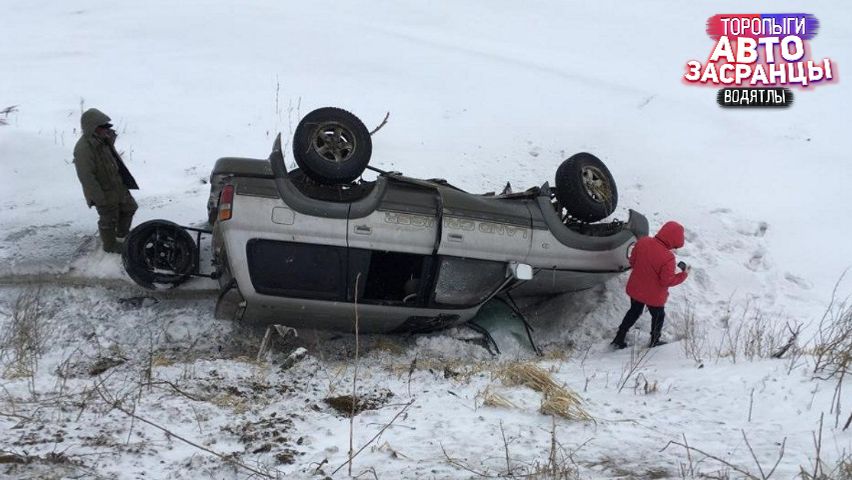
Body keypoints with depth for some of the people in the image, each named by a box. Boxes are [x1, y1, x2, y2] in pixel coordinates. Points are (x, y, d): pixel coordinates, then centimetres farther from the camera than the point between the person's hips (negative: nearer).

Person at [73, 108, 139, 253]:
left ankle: (122, 234, 48)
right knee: (109, 219, 9)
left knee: (129, 208, 25)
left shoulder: (103, 140, -2)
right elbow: (86, 176, -29)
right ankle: (110, 245, 32)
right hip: (104, 193, -10)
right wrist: (99, 197, -27)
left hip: (118, 185, 10)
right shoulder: (83, 149, -31)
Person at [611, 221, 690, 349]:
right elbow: (667, 281, -23)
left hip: (635, 289, 5)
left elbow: (632, 261, -1)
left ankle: (619, 339, 34)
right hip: (654, 296, -5)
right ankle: (654, 342, 43)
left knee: (634, 312, 29)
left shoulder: (642, 242, -16)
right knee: (658, 316, 24)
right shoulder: (668, 258, -33)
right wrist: (684, 274, -10)